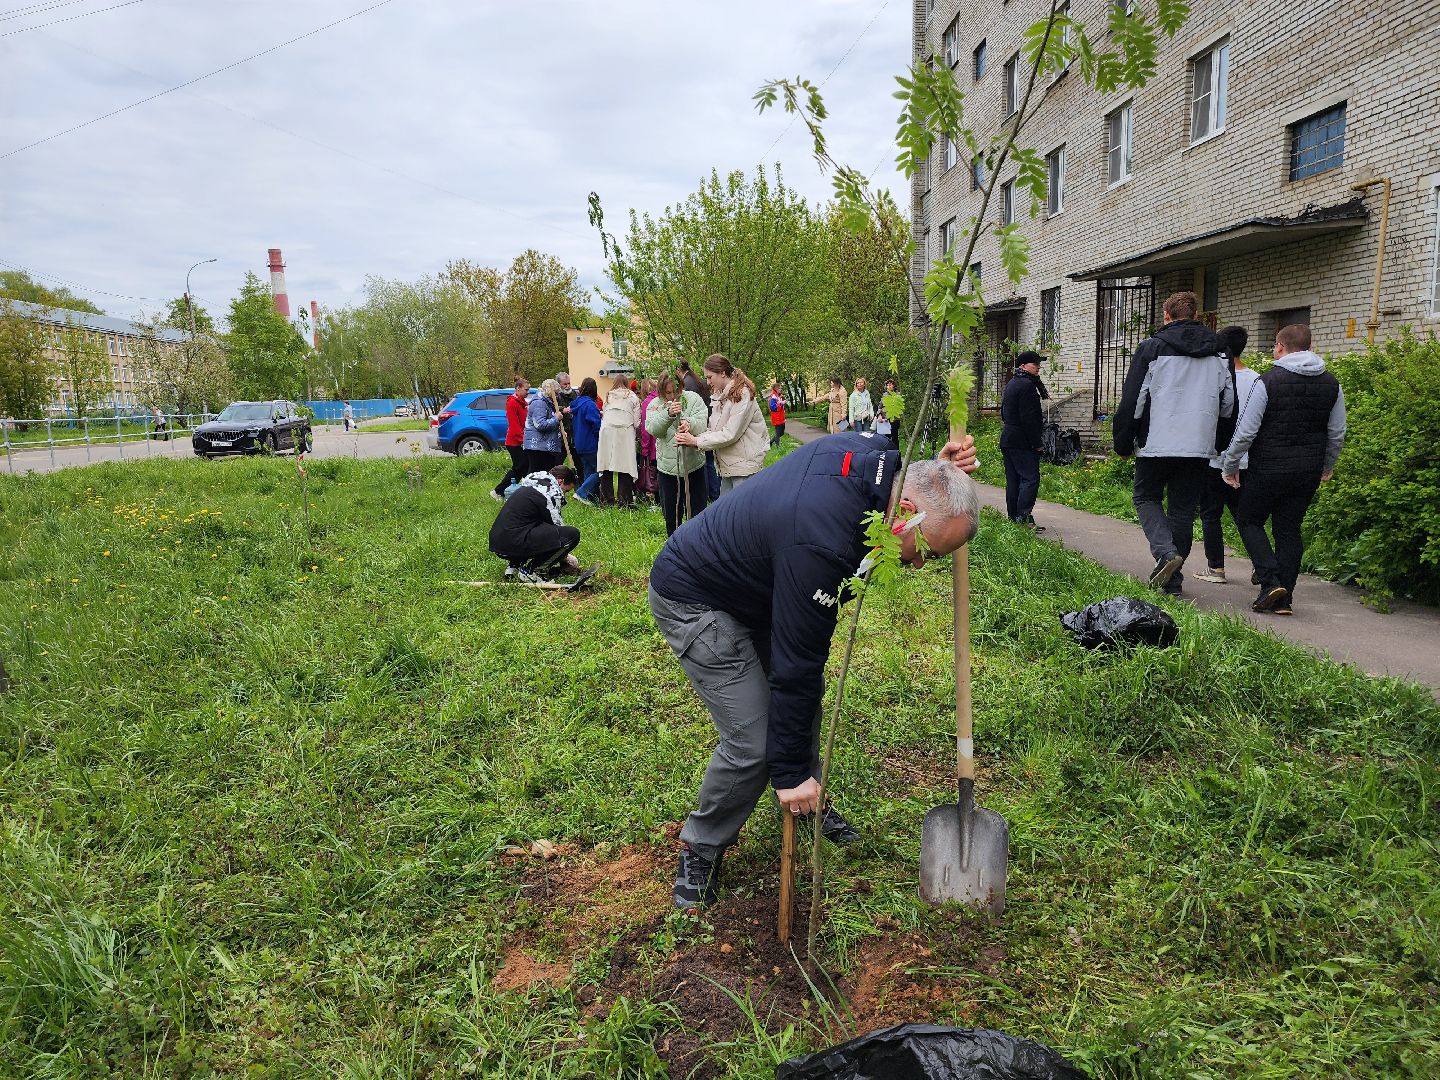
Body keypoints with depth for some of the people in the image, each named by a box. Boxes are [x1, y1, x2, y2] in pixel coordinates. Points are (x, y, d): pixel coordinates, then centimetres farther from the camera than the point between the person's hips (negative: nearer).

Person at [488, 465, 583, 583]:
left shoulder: (529, 485, 24)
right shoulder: (551, 492, -5)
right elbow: (557, 525, 0)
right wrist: (565, 558, 15)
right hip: (514, 543, -10)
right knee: (572, 534, -13)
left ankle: (514, 564, 17)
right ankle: (530, 571, -7)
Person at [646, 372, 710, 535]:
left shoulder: (693, 399, -4)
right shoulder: (655, 405, -1)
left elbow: (702, 424, -16)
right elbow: (652, 428, -18)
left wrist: (689, 424, -39)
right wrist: (668, 414, -36)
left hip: (693, 464, -1)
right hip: (668, 465, 1)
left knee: (698, 509, 6)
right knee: (671, 514, 13)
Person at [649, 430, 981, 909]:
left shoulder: (866, 451, -15)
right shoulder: (822, 547, -39)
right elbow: (795, 666, -30)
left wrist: (937, 469, -11)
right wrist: (790, 772, -19)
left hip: (756, 584, 10)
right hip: (693, 601, -9)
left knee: (807, 695, 15)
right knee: (754, 743, -11)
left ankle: (808, 804, 38)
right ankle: (701, 848, 14)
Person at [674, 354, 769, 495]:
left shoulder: (742, 394, -14)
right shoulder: (718, 395, 13)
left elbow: (730, 434, -19)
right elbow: (714, 428, 10)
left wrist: (696, 441, -16)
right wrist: (692, 437, -9)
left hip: (745, 464, -8)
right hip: (727, 465, 8)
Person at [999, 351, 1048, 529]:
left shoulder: (1011, 384, 17)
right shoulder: (1027, 385, -15)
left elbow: (1004, 413, 24)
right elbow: (1029, 418, -19)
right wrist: (1037, 444, -15)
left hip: (1007, 439, 10)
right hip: (1022, 442, -10)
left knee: (1013, 480, 11)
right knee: (1030, 478, -10)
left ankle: (1012, 517, 14)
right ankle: (1023, 517, -14)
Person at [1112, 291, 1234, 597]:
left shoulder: (1152, 348, -3)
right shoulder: (1219, 352, 11)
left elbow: (1132, 402, -5)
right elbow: (1229, 404, 14)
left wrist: (1123, 443, 3)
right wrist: (1218, 443, 24)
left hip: (1157, 444, -4)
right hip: (1200, 446, 4)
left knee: (1146, 497, 14)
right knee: (1183, 510, 10)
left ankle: (1165, 551, -10)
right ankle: (1172, 581, 13)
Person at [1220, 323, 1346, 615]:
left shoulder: (1268, 381, -11)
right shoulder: (1331, 384, 7)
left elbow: (1246, 430, -12)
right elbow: (1337, 434, 11)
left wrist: (1230, 465, -1)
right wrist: (1327, 467, 26)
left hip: (1268, 468, -5)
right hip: (1309, 471, 5)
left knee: (1249, 520, 11)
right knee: (1290, 528, 12)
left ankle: (1271, 581, -5)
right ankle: (1284, 598, 11)